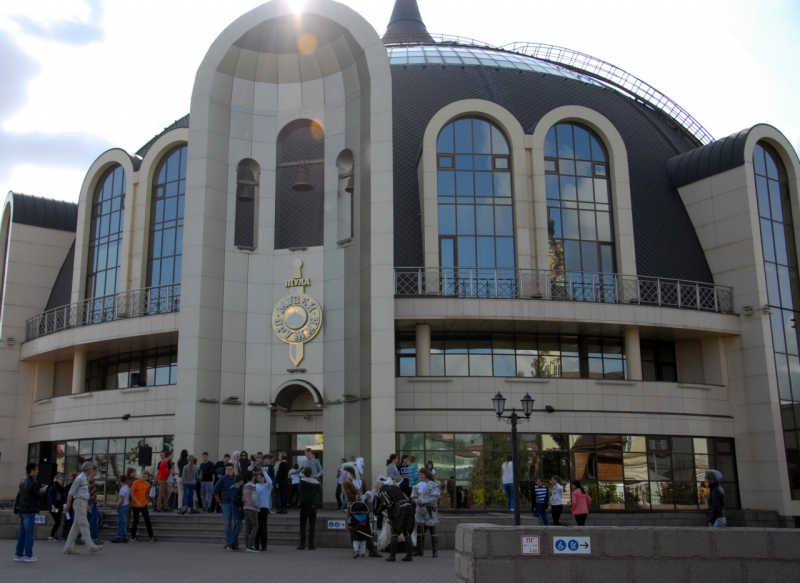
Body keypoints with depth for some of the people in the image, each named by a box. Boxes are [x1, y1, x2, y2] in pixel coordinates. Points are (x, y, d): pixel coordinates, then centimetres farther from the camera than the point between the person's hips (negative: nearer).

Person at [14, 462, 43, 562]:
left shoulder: (22, 481, 10)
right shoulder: (32, 482, -16)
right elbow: (38, 497, -13)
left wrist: (38, 490, 16)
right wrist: (41, 491, 8)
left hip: (22, 509, 8)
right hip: (30, 510, -8)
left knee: (21, 533, 12)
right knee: (29, 533, -3)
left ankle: (18, 554, 15)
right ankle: (28, 555, -1)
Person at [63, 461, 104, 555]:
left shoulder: (85, 479, 16)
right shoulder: (79, 478, -12)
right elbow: (71, 493, -12)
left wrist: (87, 505, 22)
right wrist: (68, 506, -11)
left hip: (83, 504, 9)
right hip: (79, 503, -9)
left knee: (76, 526, 9)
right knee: (84, 525, -9)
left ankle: (68, 548, 11)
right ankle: (92, 547, -10)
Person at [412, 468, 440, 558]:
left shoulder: (433, 485, -5)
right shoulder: (418, 485, 12)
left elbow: (435, 497, -14)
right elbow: (413, 497, 10)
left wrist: (424, 501, -21)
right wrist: (417, 501, -13)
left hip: (430, 510, -5)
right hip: (420, 510, 5)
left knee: (433, 531, -3)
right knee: (420, 531, 8)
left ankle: (435, 551, 4)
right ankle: (419, 550, 16)